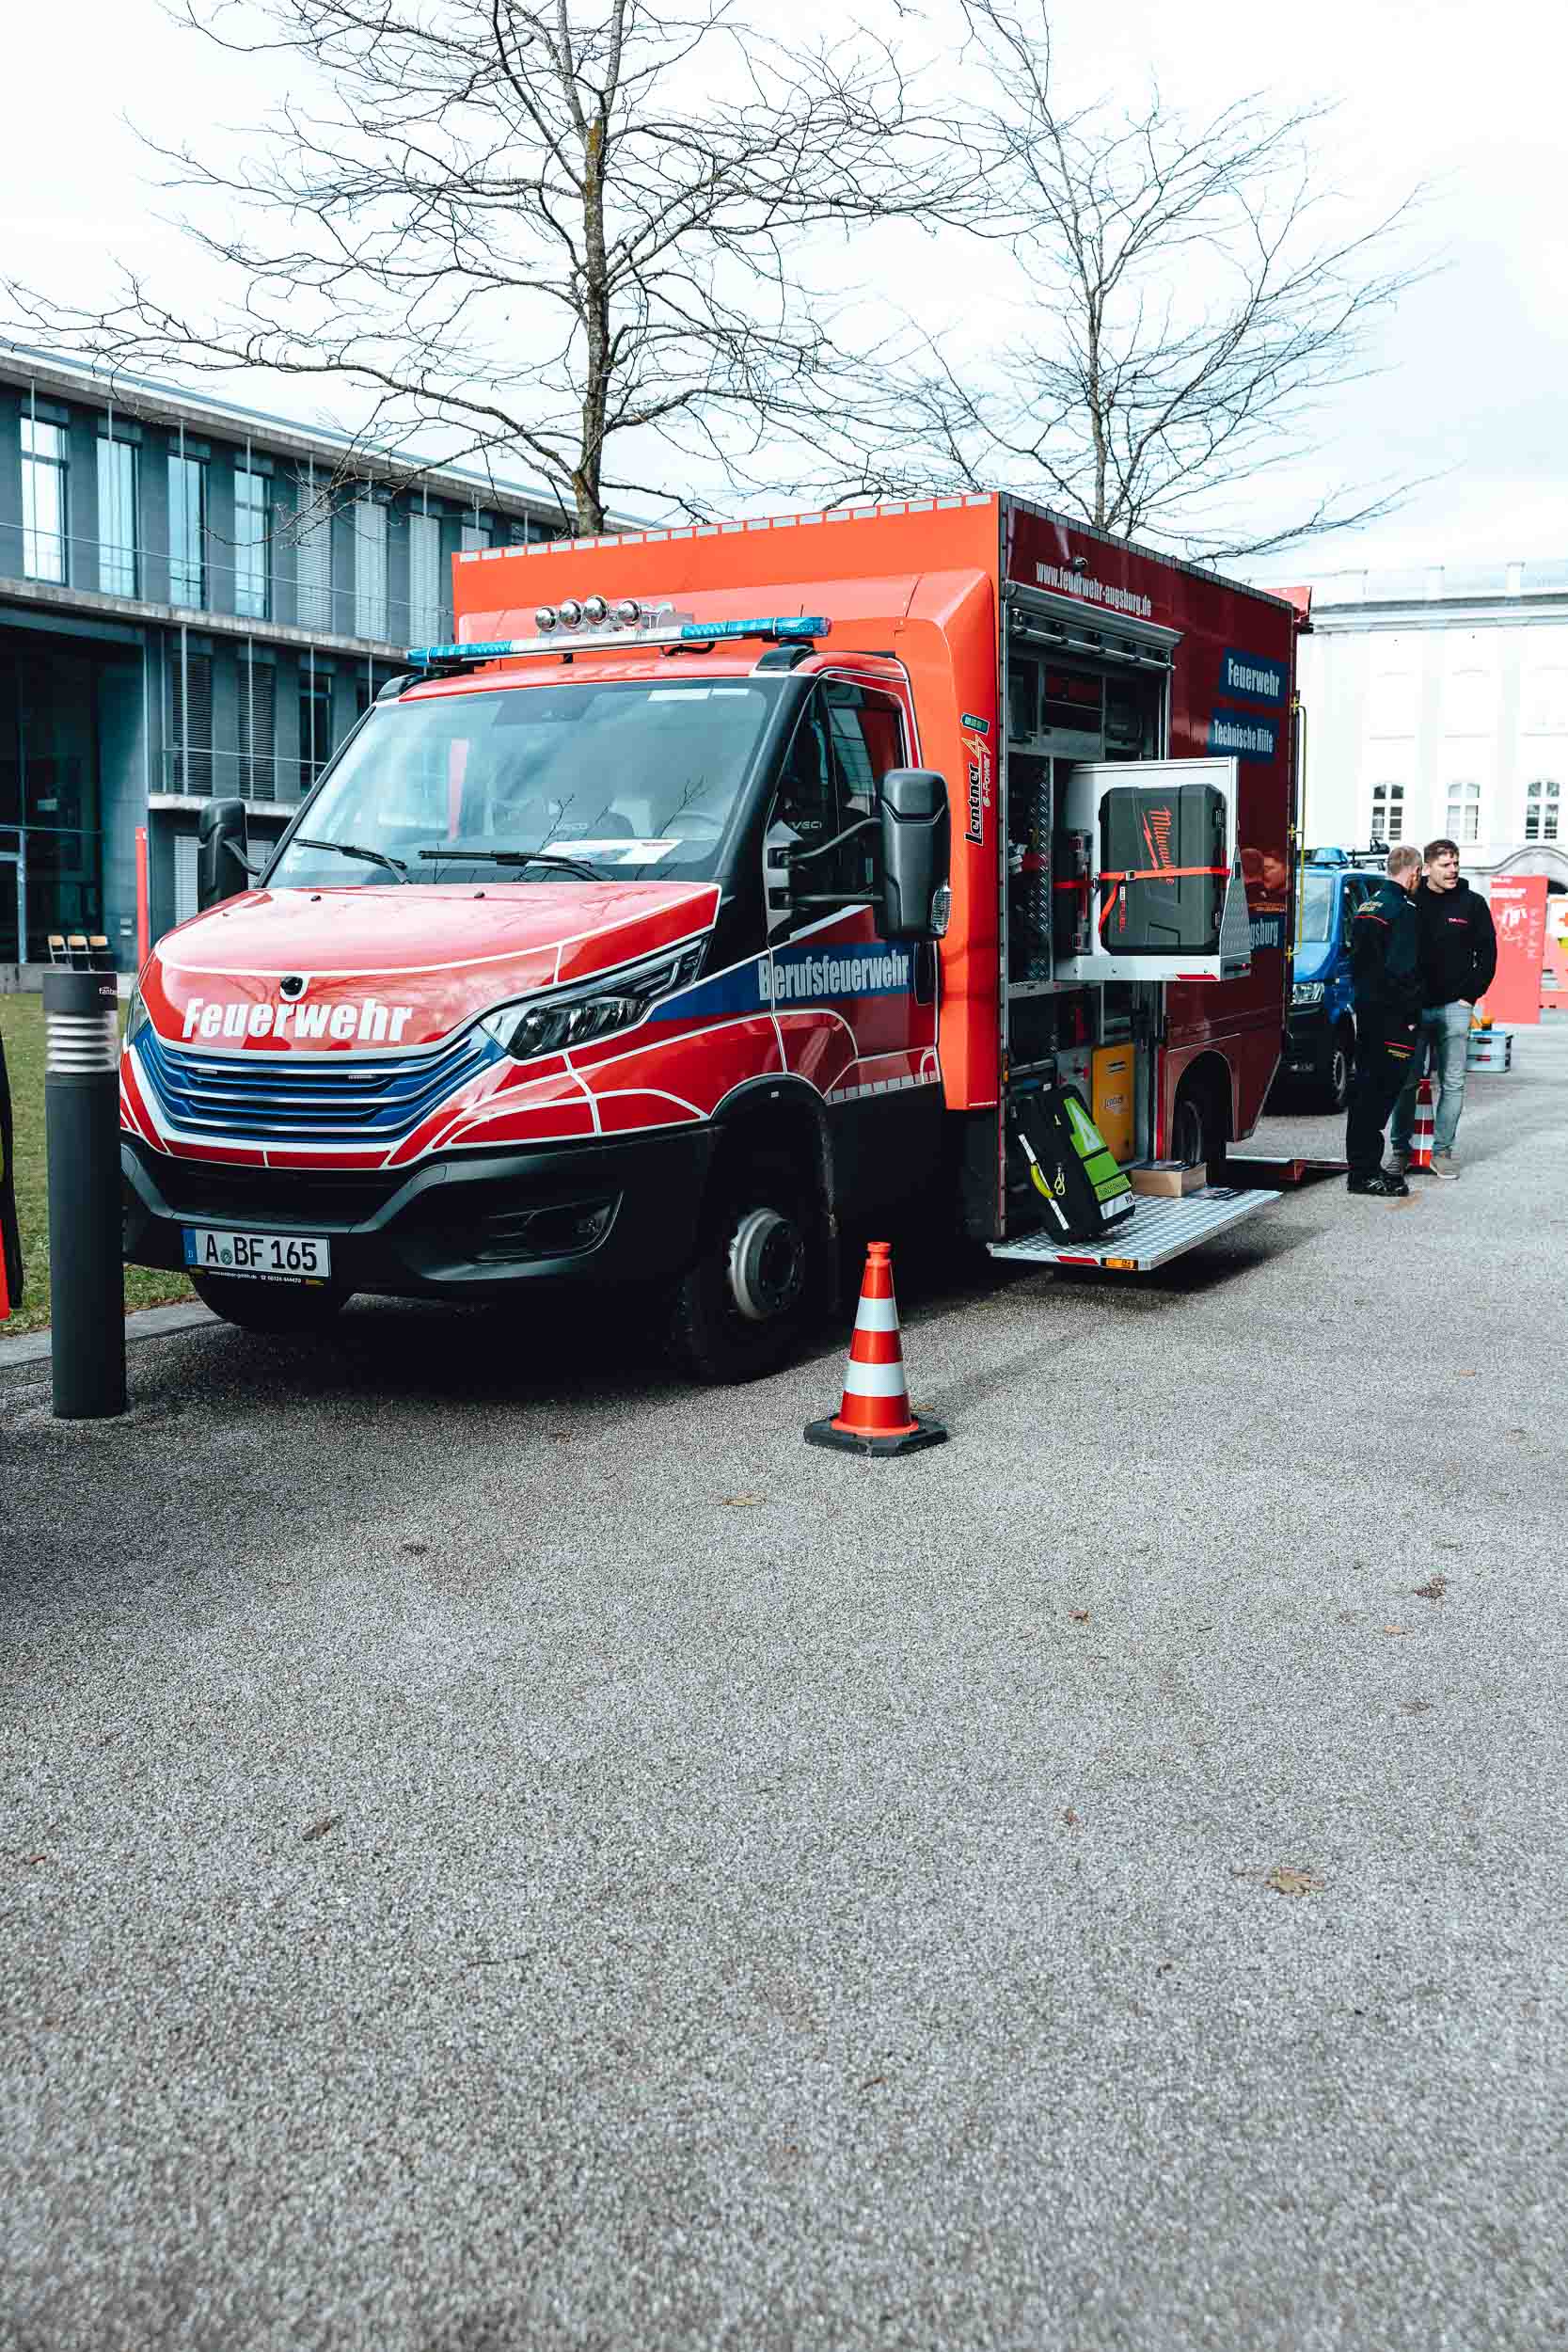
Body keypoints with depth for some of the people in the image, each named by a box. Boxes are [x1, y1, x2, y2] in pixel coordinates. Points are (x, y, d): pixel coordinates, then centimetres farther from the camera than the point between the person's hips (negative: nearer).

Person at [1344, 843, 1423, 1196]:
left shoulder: (1367, 905, 15)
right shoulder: (1404, 910, -14)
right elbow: (1403, 971, -20)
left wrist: (1363, 995, 19)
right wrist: (1411, 1014, -13)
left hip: (1365, 1008, 10)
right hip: (1391, 1015, -10)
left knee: (1366, 1088, 14)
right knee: (1380, 1090, -7)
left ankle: (1363, 1166, 20)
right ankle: (1365, 1171, -6)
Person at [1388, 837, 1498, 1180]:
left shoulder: (1472, 903, 5)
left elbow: (1487, 954, 8)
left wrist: (1470, 996, 0)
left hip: (1454, 1008, 1)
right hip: (1413, 1007, 0)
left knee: (1452, 1084, 2)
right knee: (1407, 1081, 2)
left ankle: (1442, 1151, 8)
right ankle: (1400, 1150, 10)